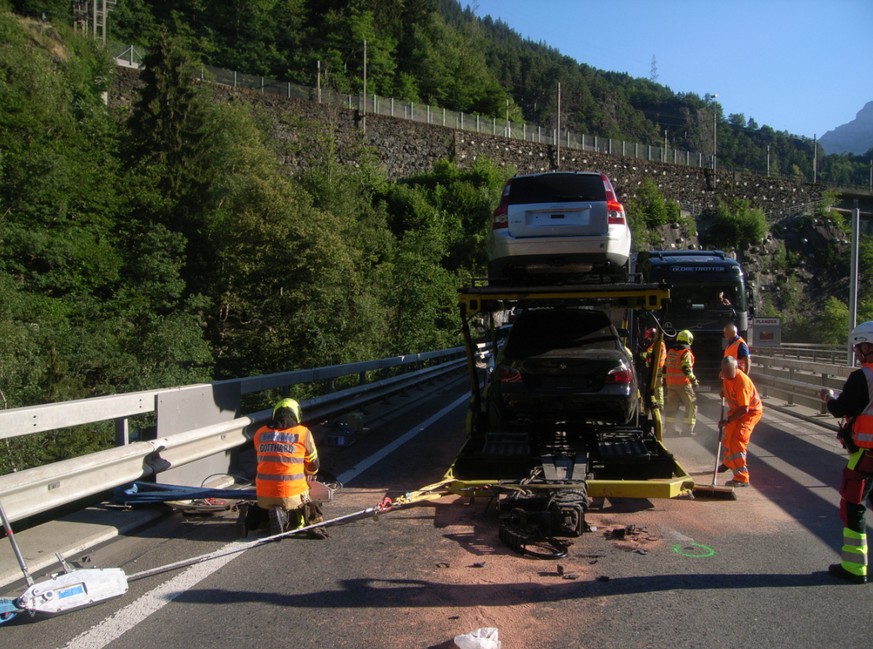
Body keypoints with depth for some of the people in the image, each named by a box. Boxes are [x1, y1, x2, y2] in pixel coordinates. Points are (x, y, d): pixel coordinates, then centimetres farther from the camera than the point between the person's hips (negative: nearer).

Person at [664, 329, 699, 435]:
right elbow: (686, 369, -21)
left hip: (671, 383, 7)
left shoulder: (670, 351, 10)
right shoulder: (686, 353, -11)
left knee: (671, 404, 14)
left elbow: (665, 366, 16)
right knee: (691, 405, 3)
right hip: (683, 383, -7)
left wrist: (665, 378, 24)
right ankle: (689, 428, 0)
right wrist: (693, 380, -17)